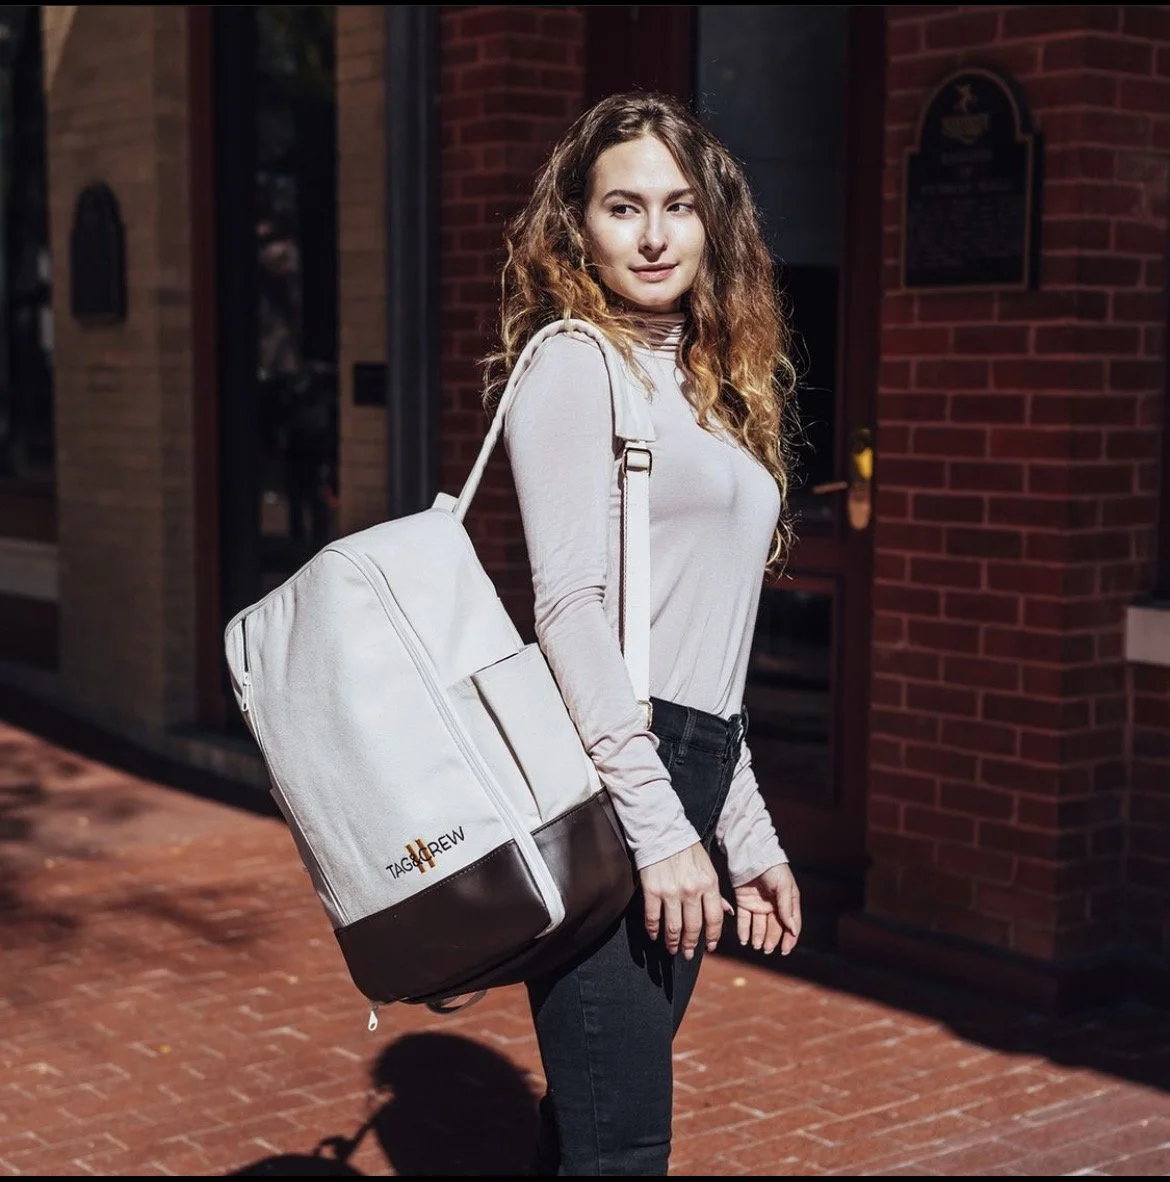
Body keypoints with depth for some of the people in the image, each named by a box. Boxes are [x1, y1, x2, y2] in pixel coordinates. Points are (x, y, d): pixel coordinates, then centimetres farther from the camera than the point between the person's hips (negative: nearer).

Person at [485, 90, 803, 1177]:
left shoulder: (703, 383, 20)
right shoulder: (574, 361, -5)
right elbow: (569, 606, -15)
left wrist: (750, 839, 20)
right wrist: (660, 829, -20)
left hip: (683, 779, 8)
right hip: (602, 794, -8)